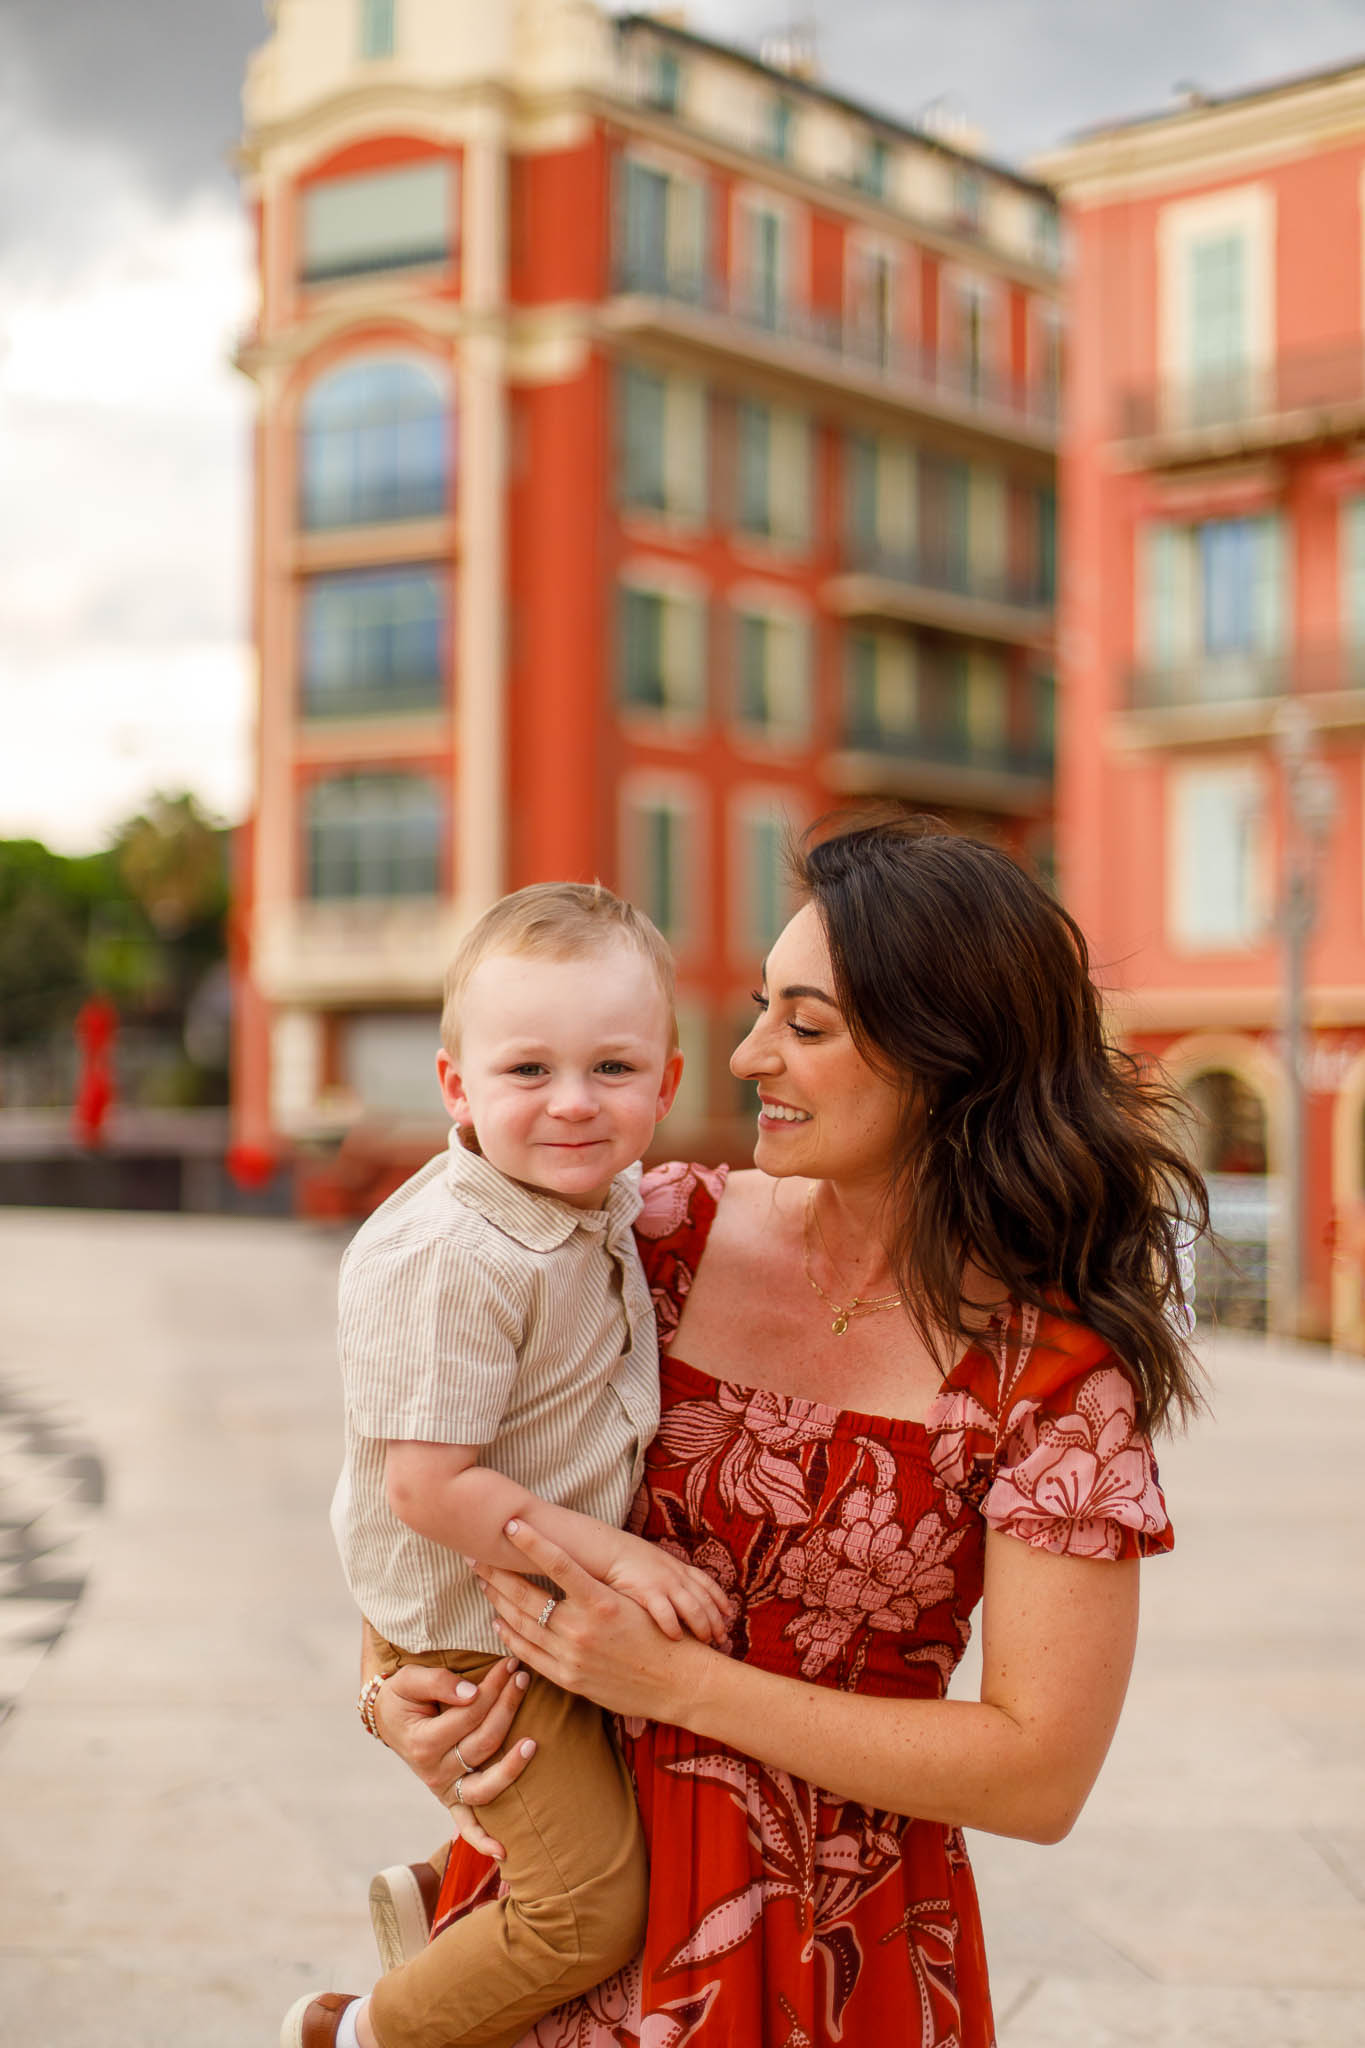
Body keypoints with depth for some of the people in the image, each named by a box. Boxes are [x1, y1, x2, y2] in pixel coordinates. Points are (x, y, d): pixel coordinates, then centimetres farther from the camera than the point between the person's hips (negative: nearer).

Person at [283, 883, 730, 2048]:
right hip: (474, 1638, -9)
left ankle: (442, 1897, 43)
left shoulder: (608, 1201, -2)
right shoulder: (448, 1258, -30)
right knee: (596, 1908, -3)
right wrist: (616, 1556, -26)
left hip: (569, 1606, 9)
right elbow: (428, 1487, -29)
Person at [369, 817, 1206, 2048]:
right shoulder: (672, 1231, -6)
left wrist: (676, 1679, -20)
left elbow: (1041, 1778, -17)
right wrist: (387, 1688, -12)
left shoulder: (1057, 1374, -16)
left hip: (833, 1946, -3)